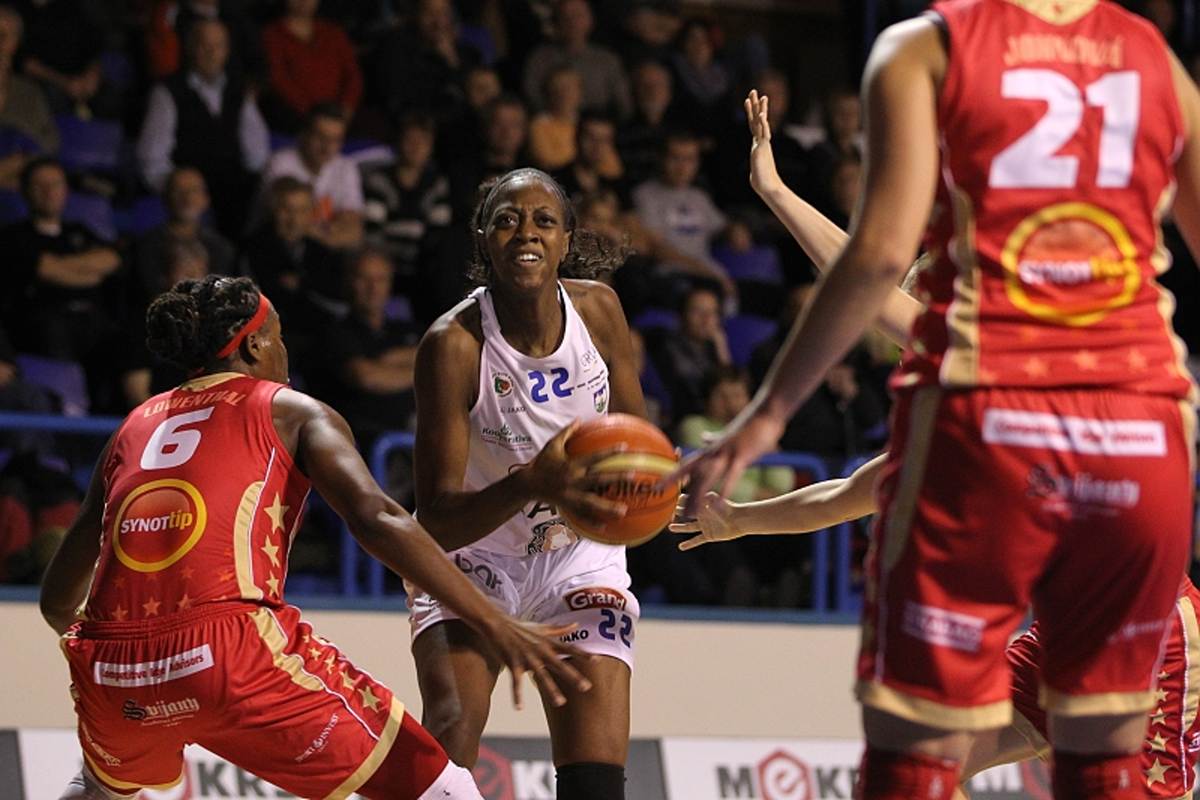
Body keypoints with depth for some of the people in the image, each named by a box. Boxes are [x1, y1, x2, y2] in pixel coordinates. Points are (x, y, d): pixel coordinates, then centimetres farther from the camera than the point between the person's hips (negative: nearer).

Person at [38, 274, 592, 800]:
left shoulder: (132, 429, 25)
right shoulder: (291, 413, 12)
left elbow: (58, 601, 28)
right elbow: (376, 519, -7)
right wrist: (496, 627, -11)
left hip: (113, 681, 5)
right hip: (237, 659, -5)